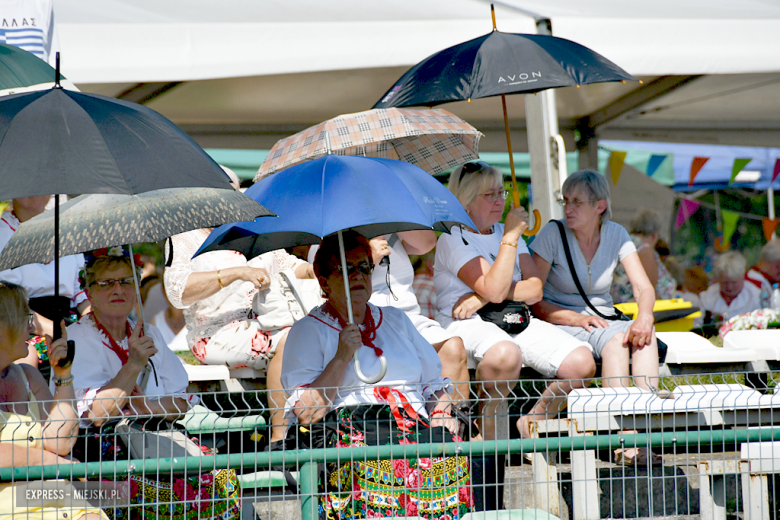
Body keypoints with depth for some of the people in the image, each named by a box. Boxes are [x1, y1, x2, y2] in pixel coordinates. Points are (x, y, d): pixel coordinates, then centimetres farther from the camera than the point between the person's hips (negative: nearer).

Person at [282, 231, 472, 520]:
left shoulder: (396, 319, 27)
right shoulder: (308, 330, 11)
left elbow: (435, 382, 27)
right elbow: (305, 414, -1)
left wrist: (441, 415, 4)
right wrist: (342, 358, -8)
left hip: (415, 425, 4)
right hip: (346, 429, -4)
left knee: (454, 455, -31)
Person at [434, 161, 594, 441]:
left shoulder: (507, 232, 20)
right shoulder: (452, 239, -2)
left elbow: (535, 290, 7)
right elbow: (493, 289, -16)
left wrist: (483, 298, -9)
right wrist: (511, 237, -11)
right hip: (468, 324, -6)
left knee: (582, 362, -17)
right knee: (506, 354, -42)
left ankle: (531, 424, 4)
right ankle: (486, 427, -15)